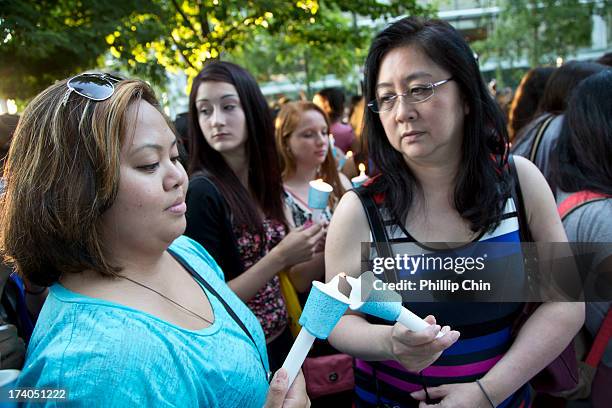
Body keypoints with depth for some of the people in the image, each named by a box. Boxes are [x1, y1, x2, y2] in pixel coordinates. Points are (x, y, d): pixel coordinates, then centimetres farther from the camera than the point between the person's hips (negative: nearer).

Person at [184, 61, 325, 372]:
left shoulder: (263, 181, -1)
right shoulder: (201, 192, -21)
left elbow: (274, 278, 7)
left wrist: (317, 250, -8)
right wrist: (280, 257, -23)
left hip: (281, 341, 7)